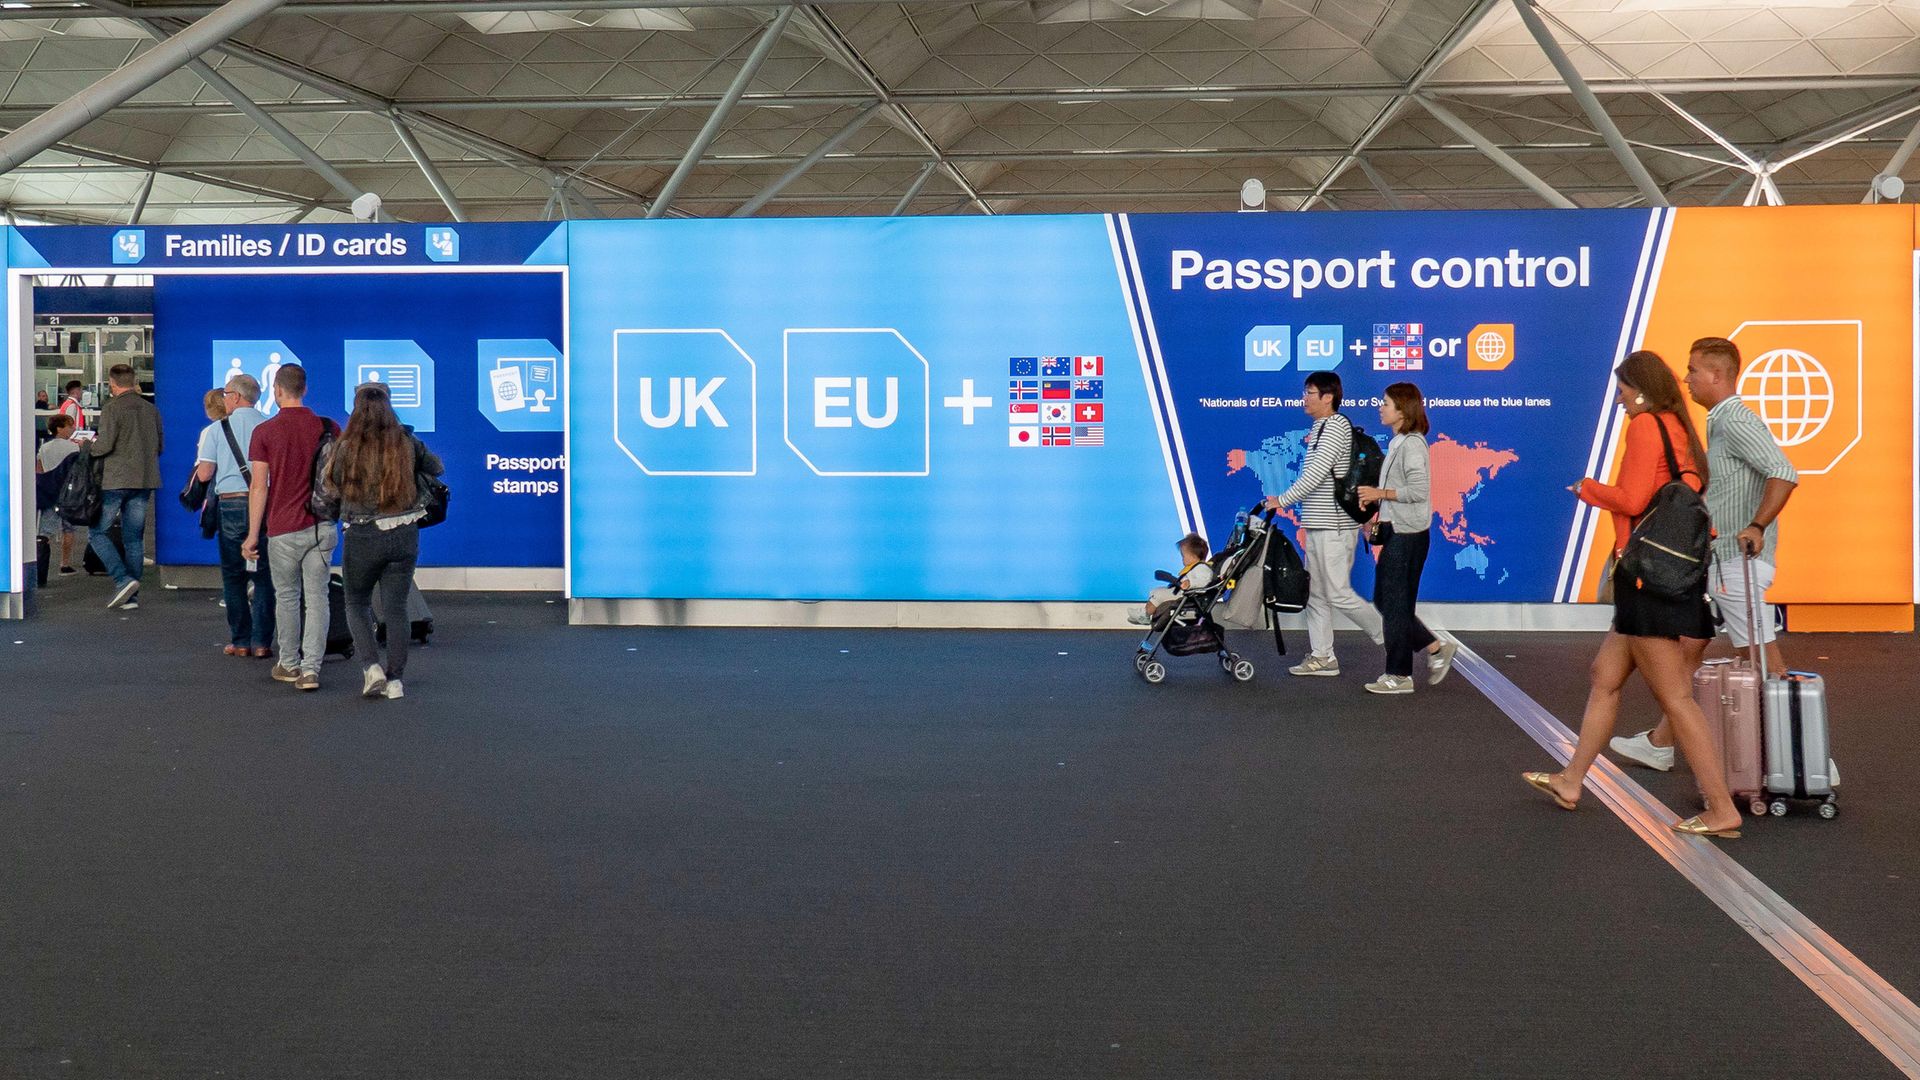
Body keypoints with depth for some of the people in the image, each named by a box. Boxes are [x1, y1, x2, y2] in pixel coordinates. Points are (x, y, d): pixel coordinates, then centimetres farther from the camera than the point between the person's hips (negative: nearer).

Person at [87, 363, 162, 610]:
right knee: (134, 538, 9)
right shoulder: (151, 409, 8)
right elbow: (160, 446, 13)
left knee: (98, 533, 5)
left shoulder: (112, 408, -9)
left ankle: (123, 580, -11)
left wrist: (87, 446, 5)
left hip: (116, 480, -6)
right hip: (144, 482, 6)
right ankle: (131, 596, 9)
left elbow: (105, 445, -15)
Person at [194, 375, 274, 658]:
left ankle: (240, 641, 10)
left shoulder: (216, 429, -1)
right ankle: (262, 642, 3)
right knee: (264, 575, 6)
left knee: (233, 576, 10)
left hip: (231, 505, -1)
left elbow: (204, 474, -4)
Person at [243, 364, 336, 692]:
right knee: (317, 598, 3)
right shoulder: (328, 427, 1)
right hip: (322, 526, 2)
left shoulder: (264, 431, -5)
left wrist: (252, 534, -3)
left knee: (286, 597, 13)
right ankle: (311, 668, -4)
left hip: (283, 529, -2)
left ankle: (289, 664, 23)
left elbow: (258, 487, -7)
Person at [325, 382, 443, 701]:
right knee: (395, 607, 11)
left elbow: (334, 487, -2)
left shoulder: (348, 447, -12)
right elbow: (436, 468, 13)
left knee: (357, 603, 17)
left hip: (364, 537, -2)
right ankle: (395, 678, 10)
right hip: (405, 536, 3)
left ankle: (372, 665, 2)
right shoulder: (407, 443, -3)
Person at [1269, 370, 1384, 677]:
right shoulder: (1321, 428, 17)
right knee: (1315, 592, 10)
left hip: (1334, 525, -10)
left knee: (1339, 594, -7)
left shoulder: (1336, 426, -14)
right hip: (1318, 525, 10)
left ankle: (1390, 638, 7)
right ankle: (1321, 657, 15)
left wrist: (1282, 500, -18)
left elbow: (1316, 473, -22)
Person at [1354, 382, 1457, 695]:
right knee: (1384, 599, 14)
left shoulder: (1412, 443, -15)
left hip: (1407, 534, -10)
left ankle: (1399, 676, 7)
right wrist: (1377, 505, 6)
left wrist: (1380, 493, -17)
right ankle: (1436, 649, 21)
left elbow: (1419, 490, -22)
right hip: (1396, 531, 10)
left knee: (1396, 604, -2)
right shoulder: (1398, 443, 14)